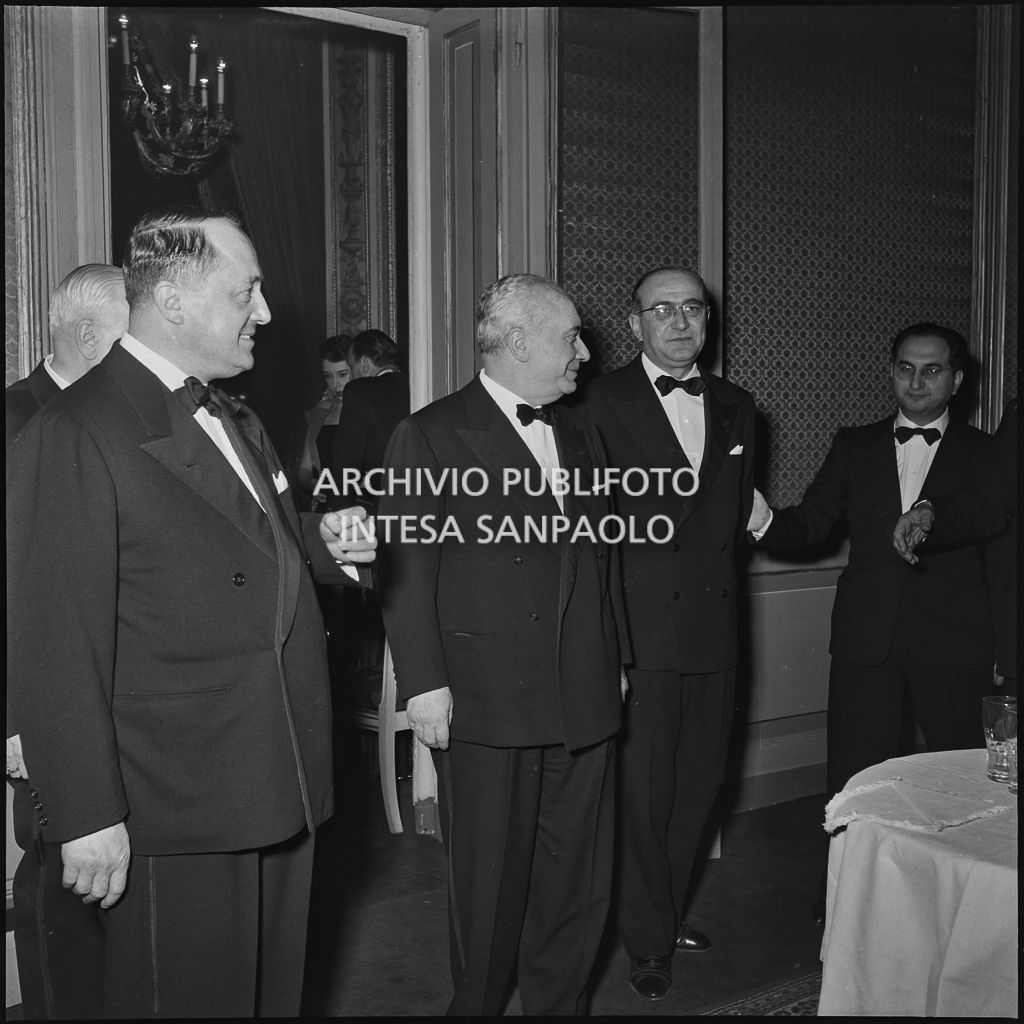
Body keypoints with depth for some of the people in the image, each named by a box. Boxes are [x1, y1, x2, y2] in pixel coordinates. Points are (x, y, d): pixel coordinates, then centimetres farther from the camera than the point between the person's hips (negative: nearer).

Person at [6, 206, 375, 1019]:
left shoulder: (238, 422, 14)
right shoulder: (74, 435, -15)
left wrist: (318, 542, 4)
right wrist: (87, 817, -17)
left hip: (279, 791, 8)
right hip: (177, 812, -8)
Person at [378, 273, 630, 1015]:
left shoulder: (580, 436, 15)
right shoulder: (431, 436, -4)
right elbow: (407, 568, -8)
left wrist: (616, 659, 15)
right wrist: (425, 682, -13)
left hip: (584, 700, 6)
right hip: (486, 702, -5)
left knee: (580, 879, 12)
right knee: (491, 882, 8)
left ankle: (559, 1003, 30)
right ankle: (477, 1003, 29)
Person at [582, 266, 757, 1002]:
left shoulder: (735, 408, 12)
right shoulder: (603, 402, -5)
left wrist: (714, 577, 7)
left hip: (715, 620, 5)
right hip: (640, 626, -5)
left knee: (701, 778, 13)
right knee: (643, 787, 3)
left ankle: (667, 911, 33)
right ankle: (648, 939, 19)